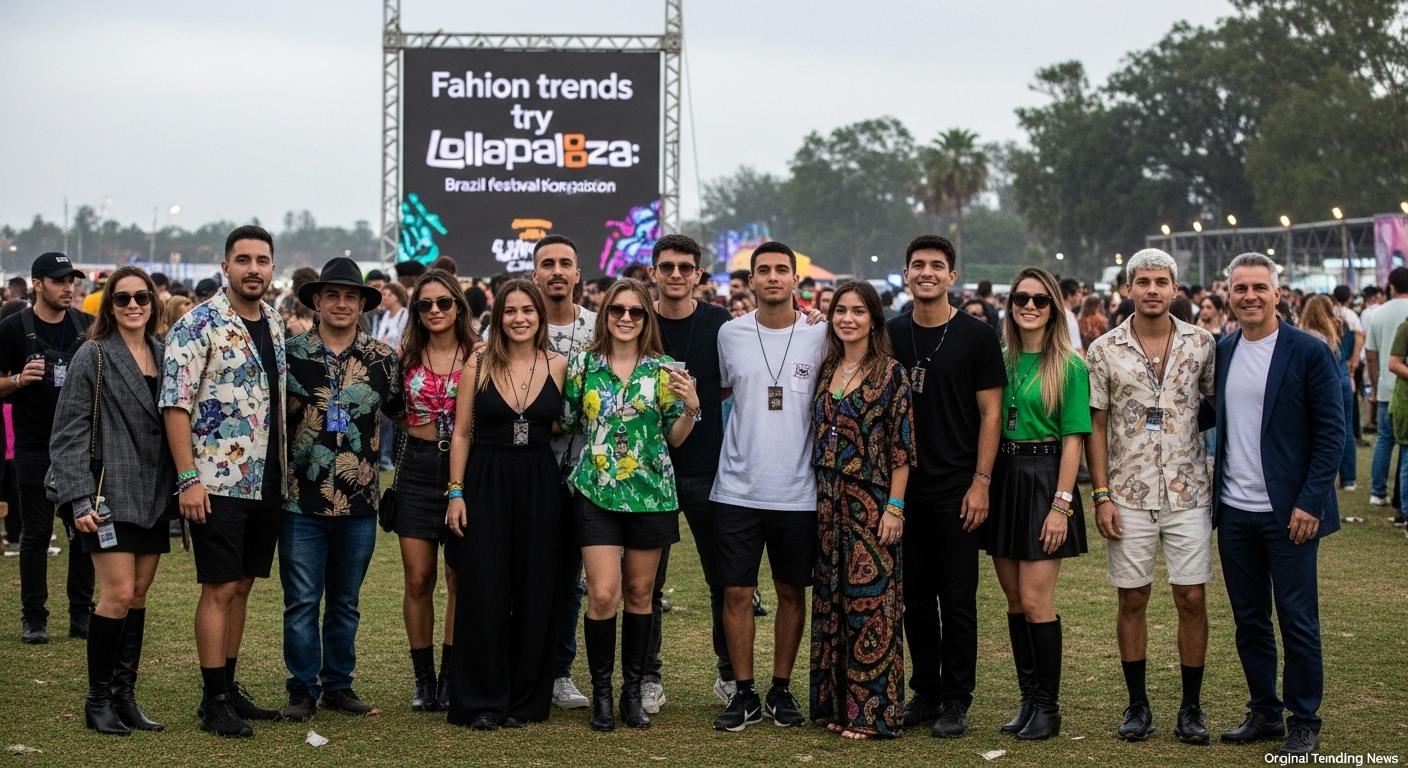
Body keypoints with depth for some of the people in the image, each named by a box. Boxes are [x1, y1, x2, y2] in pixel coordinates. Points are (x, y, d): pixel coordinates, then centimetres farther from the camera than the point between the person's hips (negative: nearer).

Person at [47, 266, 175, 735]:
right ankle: (99, 700, 2)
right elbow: (69, 432, -8)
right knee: (118, 594, -9)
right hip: (110, 493, -5)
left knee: (138, 596, 6)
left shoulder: (164, 355, 10)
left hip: (153, 495, 5)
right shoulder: (93, 356, -5)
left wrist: (180, 486, 7)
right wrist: (80, 499, -16)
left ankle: (125, 697, 13)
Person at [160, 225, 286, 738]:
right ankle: (214, 701, 2)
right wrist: (188, 479, -19)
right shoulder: (198, 325, -10)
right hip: (218, 482, -7)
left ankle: (229, 687, 20)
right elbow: (175, 405, -14)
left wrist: (285, 470, 15)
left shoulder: (274, 324, 12)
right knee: (220, 588, -4)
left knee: (241, 586, 12)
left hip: (266, 481, 7)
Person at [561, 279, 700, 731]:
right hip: (597, 493, -1)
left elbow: (675, 438, 3)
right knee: (603, 593, -9)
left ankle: (633, 691, 20)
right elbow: (565, 423, 11)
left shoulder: (663, 370, 1)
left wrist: (690, 407, -13)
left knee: (640, 593, 9)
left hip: (651, 492, 1)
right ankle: (601, 692, 6)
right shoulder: (583, 365, 2)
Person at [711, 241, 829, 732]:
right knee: (737, 593, 1)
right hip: (737, 489, 0)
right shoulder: (730, 333, 2)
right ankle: (744, 694, 11)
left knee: (792, 593, 8)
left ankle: (781, 690, 21)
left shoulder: (820, 337, 0)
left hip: (798, 492, 0)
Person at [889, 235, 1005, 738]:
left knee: (957, 599, 0)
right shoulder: (891, 335, 8)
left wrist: (981, 482, -10)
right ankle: (924, 692, 20)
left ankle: (956, 701, 8)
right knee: (915, 597, 9)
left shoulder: (976, 335, -2)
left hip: (956, 487, -4)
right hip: (903, 486, 4)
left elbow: (990, 413, -4)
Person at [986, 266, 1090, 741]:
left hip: (1044, 477, -5)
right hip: (1003, 476, 6)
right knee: (1014, 599, 9)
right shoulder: (1002, 361, 8)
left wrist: (1061, 504, -15)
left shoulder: (1069, 366, -6)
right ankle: (1029, 699, 18)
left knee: (1035, 600, -7)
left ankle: (1048, 707, 4)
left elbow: (1073, 439, -9)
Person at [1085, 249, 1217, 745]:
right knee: (1132, 600, 5)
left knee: (1192, 599, 1)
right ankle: (1137, 704, 16)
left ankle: (1191, 707, 12)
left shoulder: (1202, 344, 1)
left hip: (1189, 494, 0)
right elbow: (1096, 426, 1)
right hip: (1129, 495, 0)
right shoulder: (1104, 350, -1)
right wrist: (1101, 494, -4)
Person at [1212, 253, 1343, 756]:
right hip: (1234, 511, 5)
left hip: (1288, 513, -5)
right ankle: (1264, 713, 23)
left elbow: (1331, 431, -8)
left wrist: (1310, 503, -14)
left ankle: (1304, 722, 13)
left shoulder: (1309, 352, -7)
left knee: (1297, 620, 1)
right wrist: (1214, 495, 5)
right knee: (1249, 620, 12)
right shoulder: (1221, 352, 8)